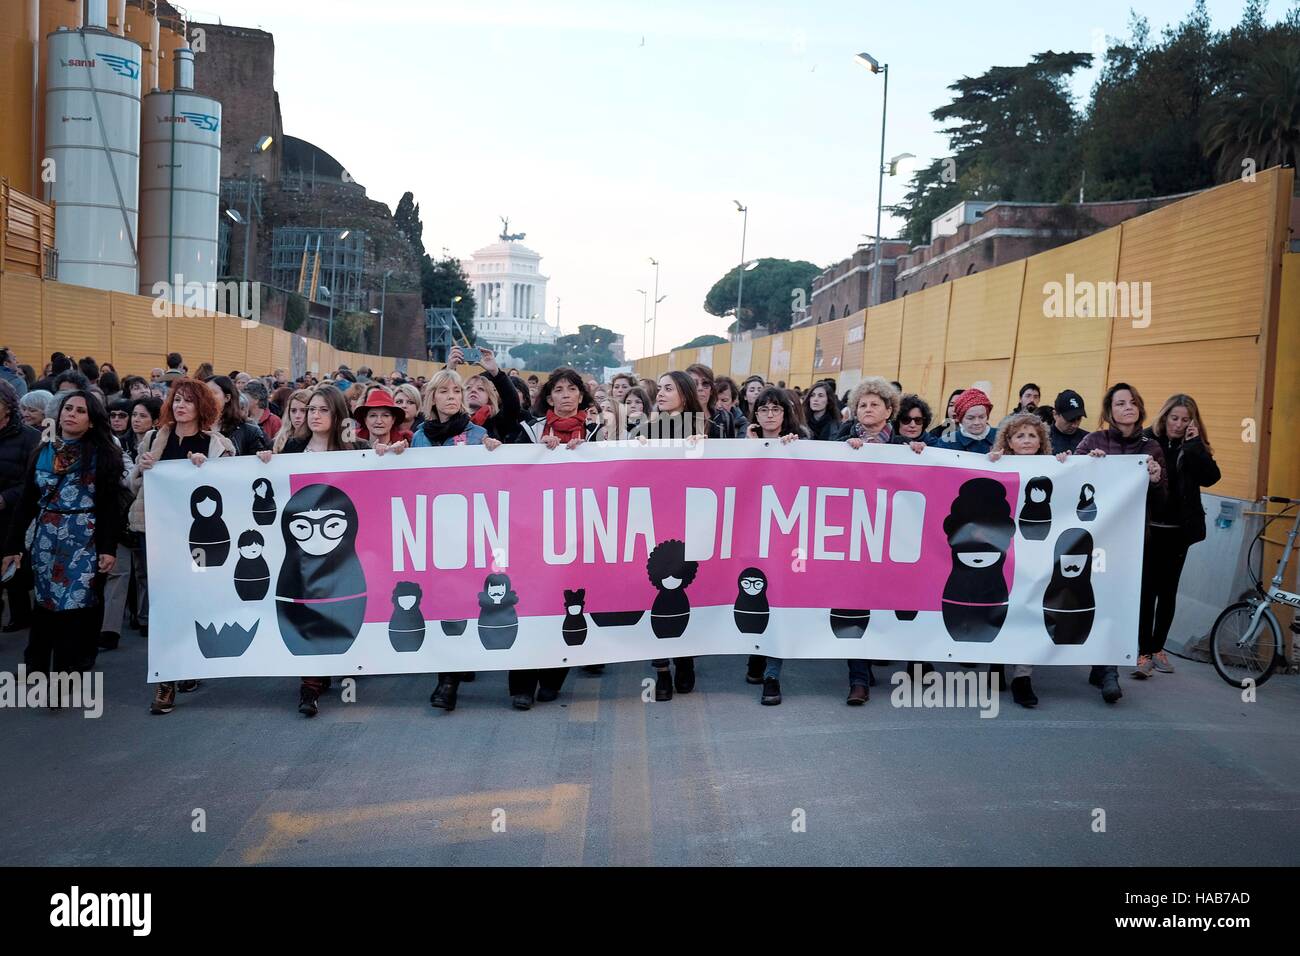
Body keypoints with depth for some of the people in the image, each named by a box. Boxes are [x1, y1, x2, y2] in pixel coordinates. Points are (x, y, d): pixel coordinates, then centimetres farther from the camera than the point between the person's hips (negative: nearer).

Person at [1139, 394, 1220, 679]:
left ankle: (1157, 648, 24)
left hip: (1178, 531, 3)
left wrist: (1194, 444, -16)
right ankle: (1143, 652, 0)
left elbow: (1211, 477, -11)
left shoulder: (1193, 447, 3)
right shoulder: (1145, 441, -4)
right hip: (1147, 527, -3)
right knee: (1146, 590, -5)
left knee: (1168, 591, 11)